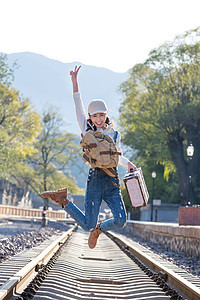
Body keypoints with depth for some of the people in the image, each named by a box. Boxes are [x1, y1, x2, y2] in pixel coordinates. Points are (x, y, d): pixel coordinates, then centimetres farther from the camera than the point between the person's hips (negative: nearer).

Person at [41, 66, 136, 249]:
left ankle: (99, 229, 21)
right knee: (88, 225, -5)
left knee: (120, 221, -12)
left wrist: (128, 164, 9)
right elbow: (79, 105, 2)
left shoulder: (115, 134, 15)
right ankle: (63, 199, 18)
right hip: (95, 180, -3)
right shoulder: (88, 131, 7)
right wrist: (75, 81, -2)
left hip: (112, 182, 3)